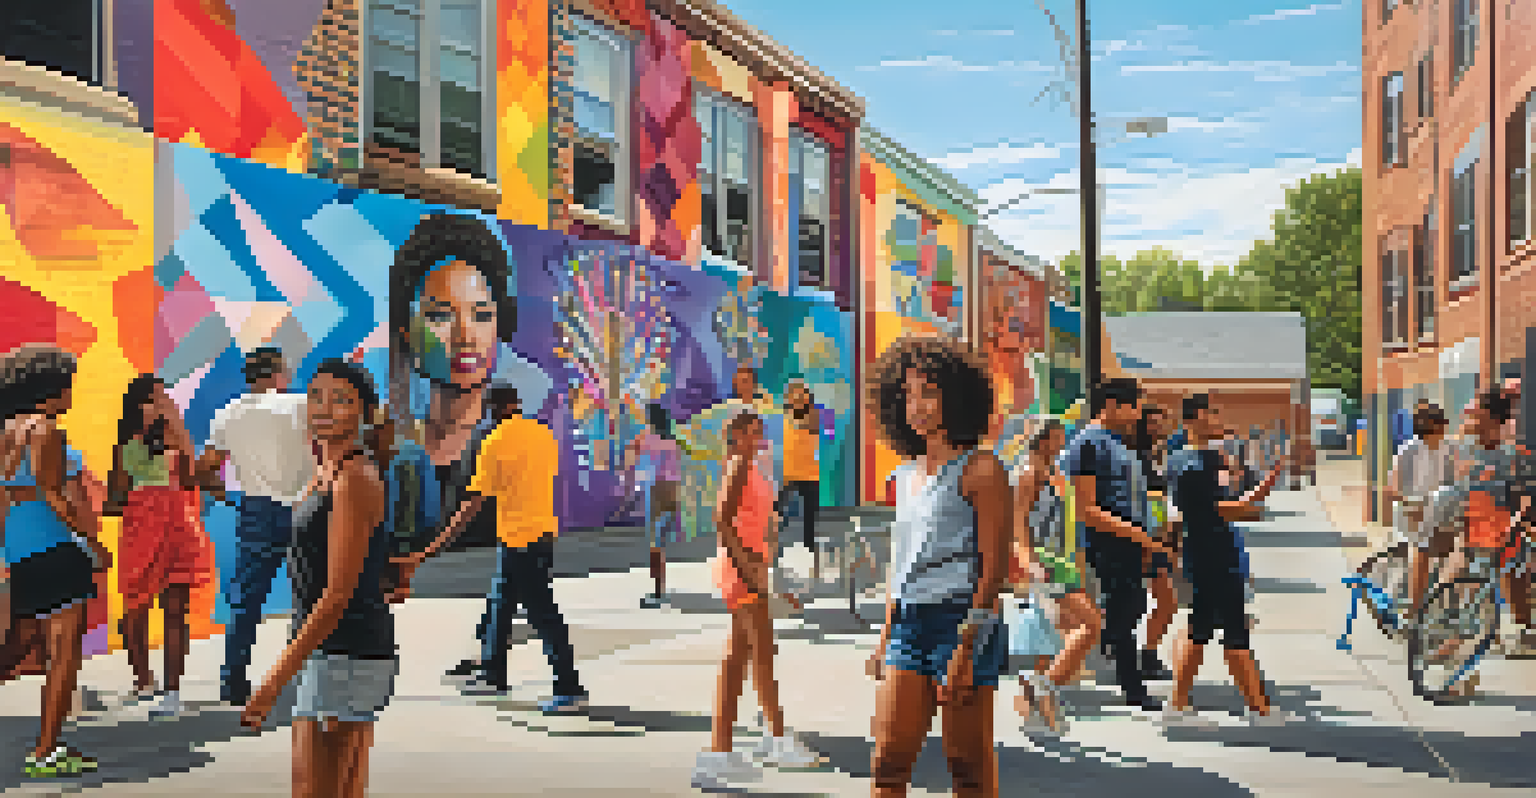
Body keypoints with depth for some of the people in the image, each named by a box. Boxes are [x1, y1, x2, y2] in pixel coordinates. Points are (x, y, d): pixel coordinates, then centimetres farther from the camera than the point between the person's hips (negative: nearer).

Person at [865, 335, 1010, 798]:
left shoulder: (980, 470, -7)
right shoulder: (906, 474, 16)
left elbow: (994, 568, -12)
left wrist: (967, 646, -18)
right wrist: (886, 638, 18)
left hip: (964, 623, -7)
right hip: (909, 624, 7)